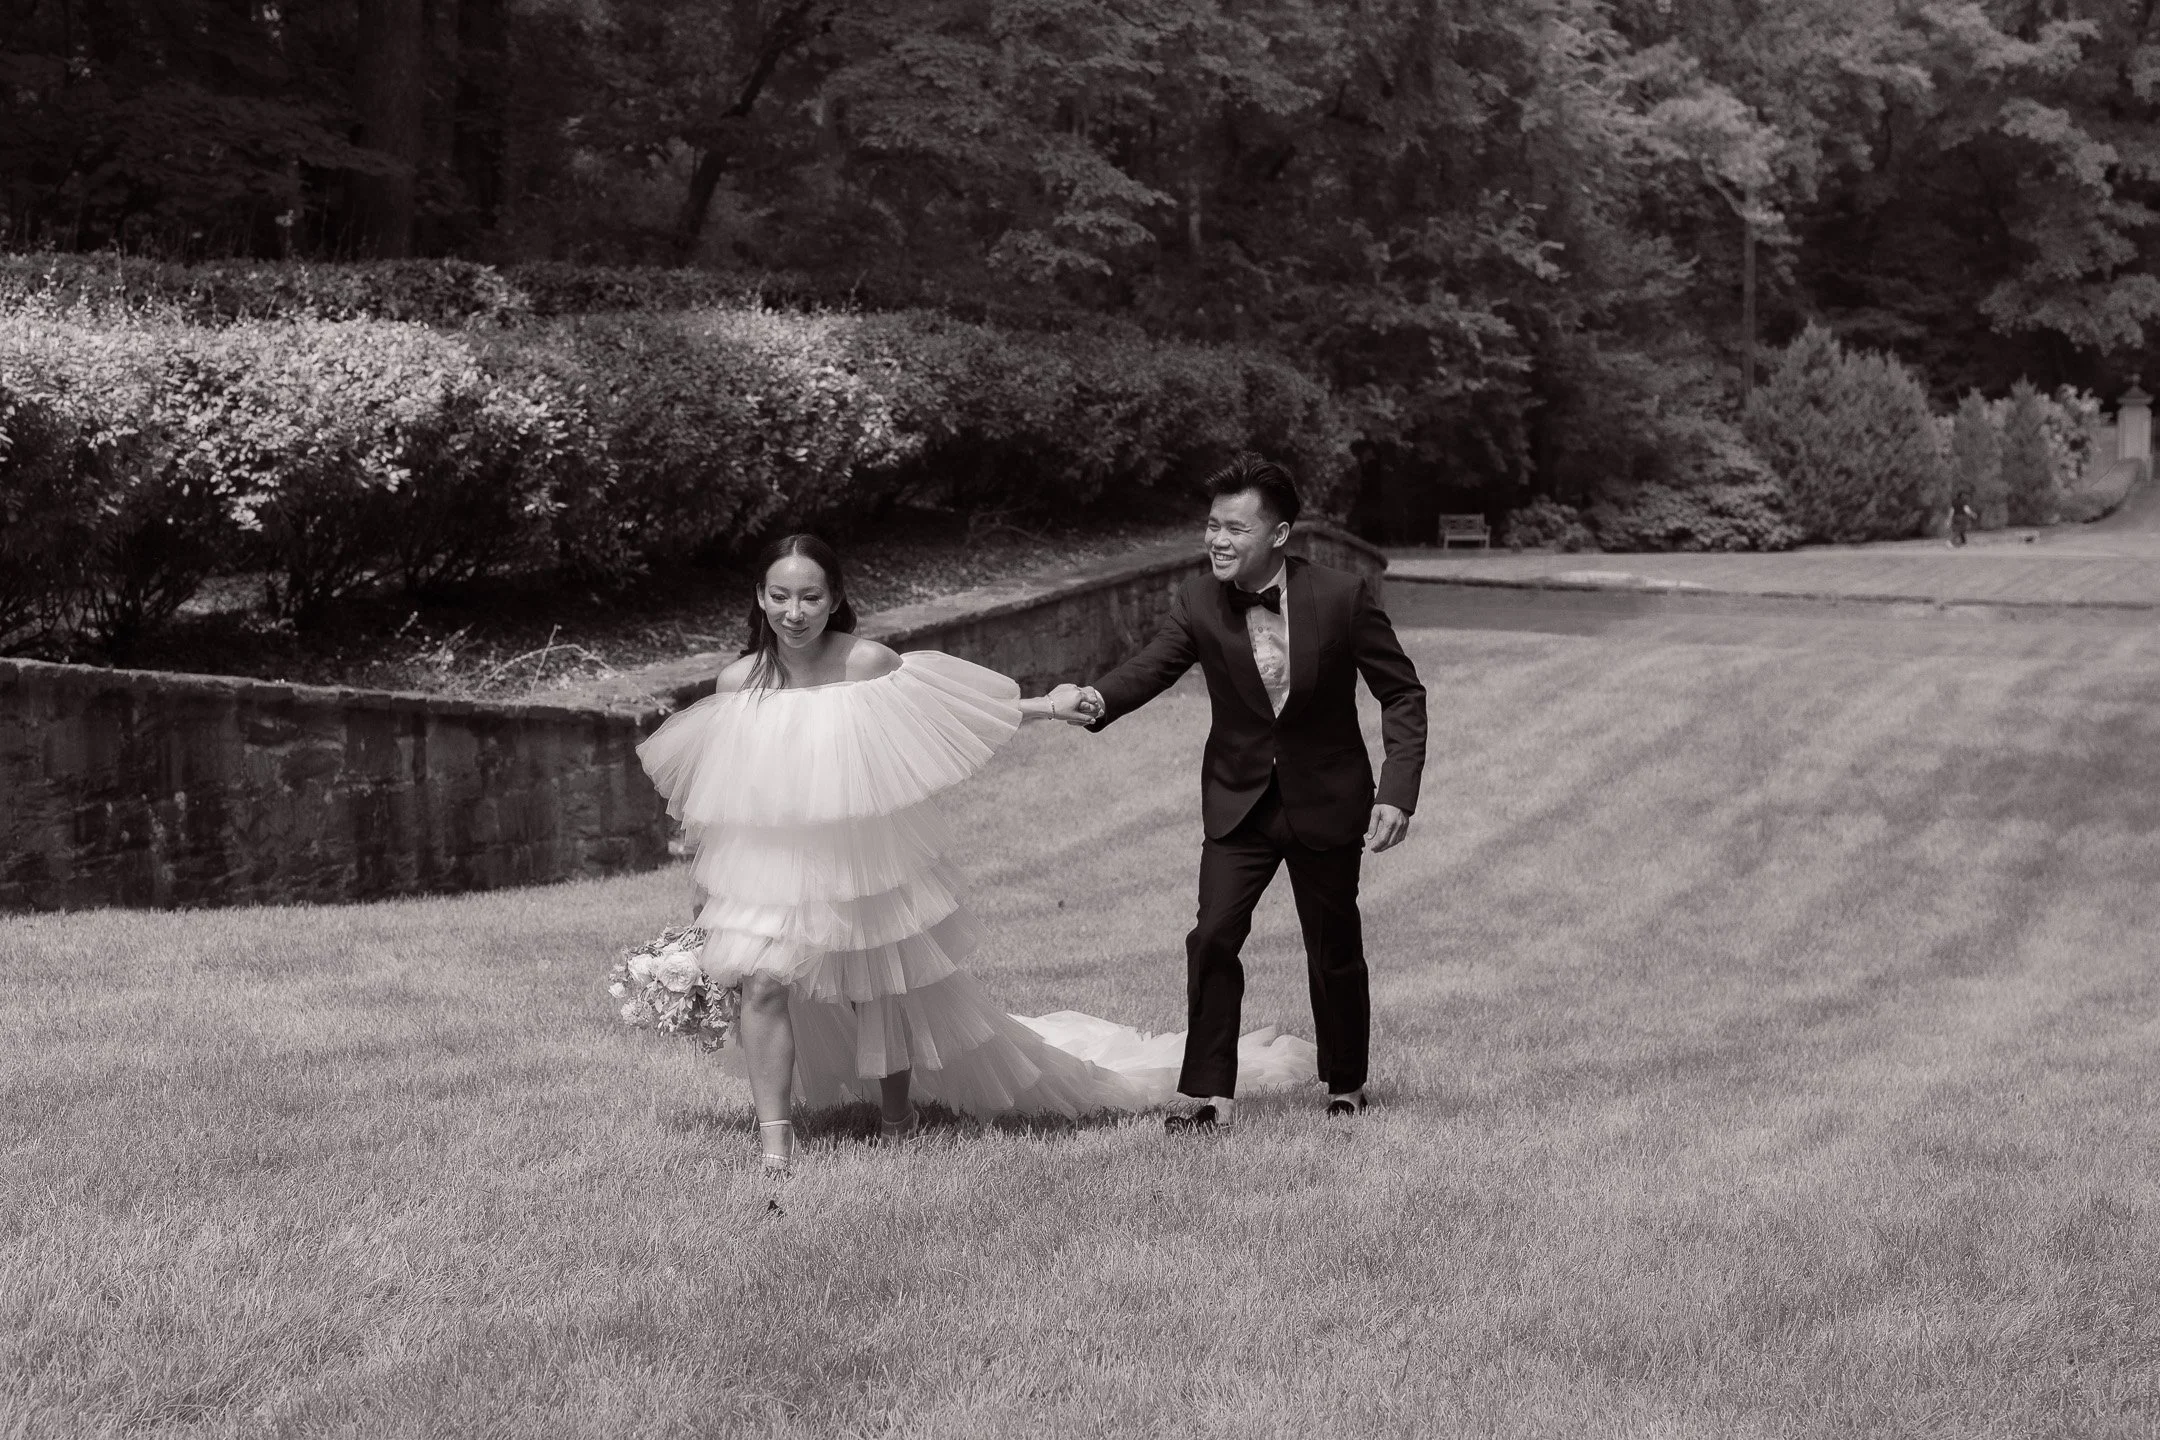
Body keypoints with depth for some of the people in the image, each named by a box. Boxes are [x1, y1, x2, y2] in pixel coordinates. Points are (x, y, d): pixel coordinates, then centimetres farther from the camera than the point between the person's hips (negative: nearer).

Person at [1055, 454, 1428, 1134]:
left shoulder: (1343, 596, -16)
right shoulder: (1198, 602, -9)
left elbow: (1402, 693, -9)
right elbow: (1151, 666, -19)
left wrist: (1397, 793, -18)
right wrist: (1096, 699, -42)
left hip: (1327, 800, -2)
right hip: (1239, 799, 2)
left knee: (1334, 952, 10)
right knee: (1212, 937, -11)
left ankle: (1346, 1084, 31)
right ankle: (1208, 1094, -3)